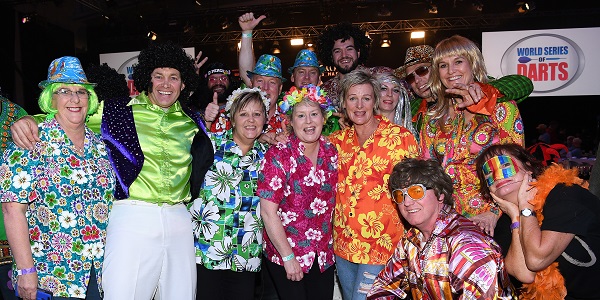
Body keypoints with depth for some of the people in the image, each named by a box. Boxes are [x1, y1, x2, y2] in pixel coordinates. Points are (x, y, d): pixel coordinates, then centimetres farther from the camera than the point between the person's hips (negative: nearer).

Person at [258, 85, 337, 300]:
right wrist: (288, 257, -14)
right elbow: (268, 212, -15)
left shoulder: (331, 152, 0)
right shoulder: (278, 156, -14)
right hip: (285, 255, -4)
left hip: (324, 255, 4)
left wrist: (330, 245, 5)